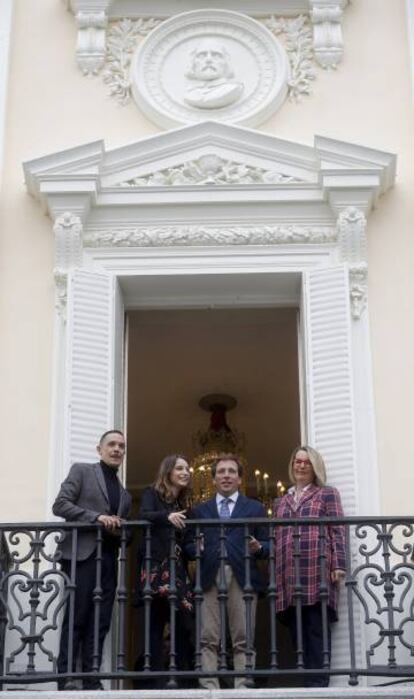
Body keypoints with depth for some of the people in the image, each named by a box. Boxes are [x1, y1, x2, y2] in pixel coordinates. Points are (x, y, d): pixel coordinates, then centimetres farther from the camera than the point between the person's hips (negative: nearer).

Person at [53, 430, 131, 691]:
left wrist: (119, 529, 1)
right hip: (82, 553, -5)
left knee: (100, 621, -1)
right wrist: (96, 517, -14)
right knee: (77, 617, -7)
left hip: (109, 558, 5)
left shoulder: (124, 493, 23)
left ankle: (91, 679, 0)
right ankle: (66, 677, -5)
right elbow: (60, 505, -4)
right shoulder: (82, 471, 7)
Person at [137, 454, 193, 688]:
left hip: (178, 569, 5)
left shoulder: (183, 502, 20)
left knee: (185, 624, -3)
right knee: (156, 624, -6)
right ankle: (158, 681, -3)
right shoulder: (152, 493, 4)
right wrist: (167, 516, -33)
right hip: (155, 568, -5)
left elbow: (184, 540, 18)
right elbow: (143, 515, -17)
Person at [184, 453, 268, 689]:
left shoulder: (255, 508, 18)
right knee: (208, 639, -6)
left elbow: (267, 544, 11)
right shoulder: (200, 510, 21)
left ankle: (242, 687, -4)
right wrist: (196, 549, -7)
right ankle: (209, 688, -6)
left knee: (243, 639, -4)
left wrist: (258, 548, -10)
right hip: (209, 577, 1)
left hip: (243, 577, -1)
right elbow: (189, 545, 15)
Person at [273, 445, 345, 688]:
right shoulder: (281, 502, 25)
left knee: (317, 629, -7)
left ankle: (318, 682, -7)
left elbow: (337, 531, 2)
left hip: (318, 571, -4)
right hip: (289, 575, 4)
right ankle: (305, 680, 3)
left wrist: (338, 565, -9)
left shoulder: (327, 493, 12)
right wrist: (274, 575, 14)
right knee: (297, 630, 0)